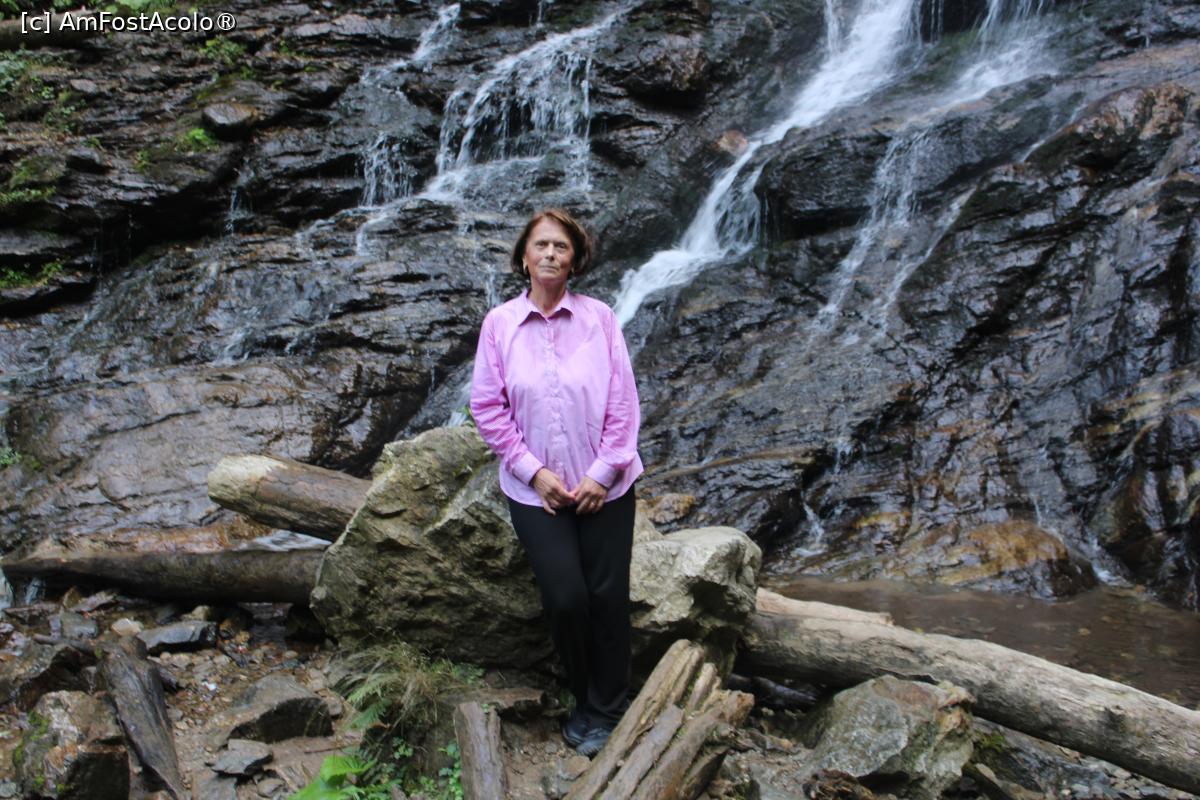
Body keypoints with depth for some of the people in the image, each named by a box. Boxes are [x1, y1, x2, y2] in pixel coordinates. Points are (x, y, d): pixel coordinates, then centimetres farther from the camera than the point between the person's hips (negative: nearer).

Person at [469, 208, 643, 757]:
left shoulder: (599, 318, -3)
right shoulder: (499, 323, -1)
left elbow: (623, 403, -4)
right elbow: (487, 408, -2)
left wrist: (601, 474, -10)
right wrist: (534, 471, -9)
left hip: (604, 486, 0)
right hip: (536, 490, 0)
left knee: (607, 597, 1)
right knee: (566, 599, -5)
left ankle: (606, 711, 21)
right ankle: (584, 699, 22)